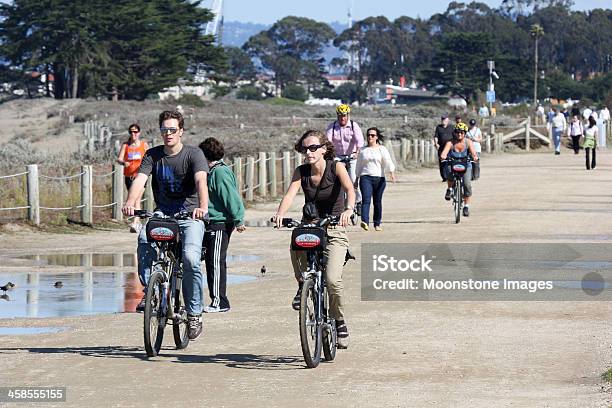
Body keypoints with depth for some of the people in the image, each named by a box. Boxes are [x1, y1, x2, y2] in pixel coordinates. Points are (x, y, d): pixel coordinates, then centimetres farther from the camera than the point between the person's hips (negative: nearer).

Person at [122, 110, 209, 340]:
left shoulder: (193, 154, -6)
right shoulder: (153, 155, 4)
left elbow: (201, 181, -24)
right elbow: (140, 179, -12)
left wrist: (203, 207, -44)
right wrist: (130, 202, -33)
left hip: (190, 215, -3)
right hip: (162, 213, 3)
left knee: (191, 258, -24)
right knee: (145, 238, -31)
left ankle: (194, 313, -7)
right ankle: (149, 291, -21)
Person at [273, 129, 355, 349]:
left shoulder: (336, 167, -9)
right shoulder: (301, 172, -1)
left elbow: (350, 189, -26)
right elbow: (290, 194, -17)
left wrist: (349, 209, -48)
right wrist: (280, 213, -39)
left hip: (334, 231, -2)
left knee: (332, 279, -21)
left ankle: (340, 321, 4)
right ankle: (303, 285, -8)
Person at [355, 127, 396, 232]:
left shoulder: (382, 149, 7)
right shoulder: (363, 150, 13)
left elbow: (388, 162, -6)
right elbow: (359, 165, 19)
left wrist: (392, 173, -21)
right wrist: (356, 179, 19)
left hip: (379, 178, 0)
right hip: (365, 177, 0)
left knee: (377, 202, 5)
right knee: (366, 200, -16)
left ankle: (377, 224, 16)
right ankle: (365, 222, -30)